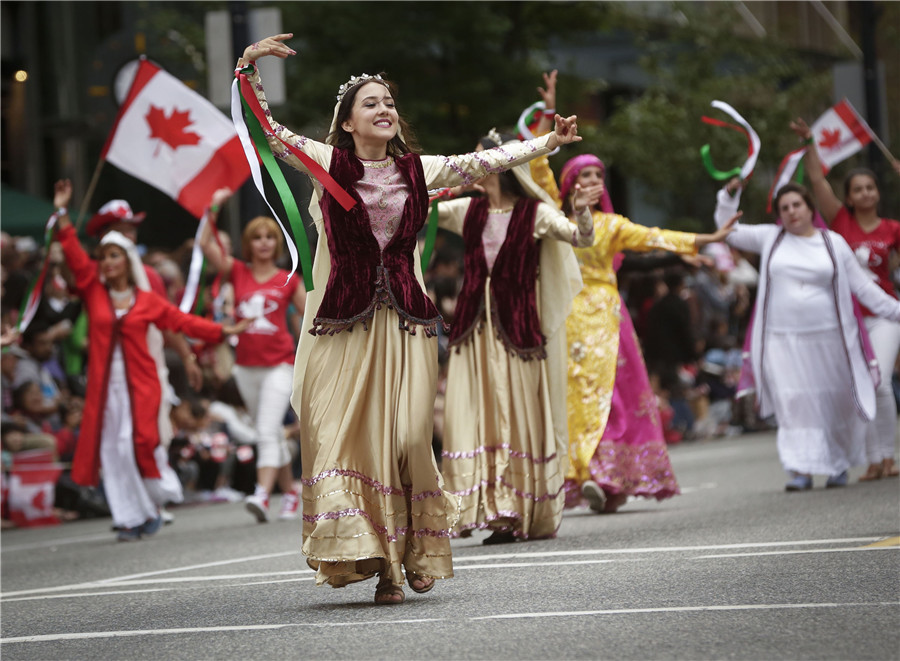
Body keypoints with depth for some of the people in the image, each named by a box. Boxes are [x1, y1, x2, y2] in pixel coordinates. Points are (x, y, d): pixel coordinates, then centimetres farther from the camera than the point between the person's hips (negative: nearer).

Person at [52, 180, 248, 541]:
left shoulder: (147, 301, 6)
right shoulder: (94, 292, 7)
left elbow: (181, 320, 10)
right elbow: (75, 257, 1)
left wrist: (223, 331, 8)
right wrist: (62, 215, -5)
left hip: (139, 385, -2)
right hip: (105, 386, 2)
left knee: (139, 443, -13)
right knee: (111, 451, -1)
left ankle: (154, 502, 11)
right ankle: (131, 518, 5)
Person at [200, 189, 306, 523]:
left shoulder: (288, 280, 2)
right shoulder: (238, 273, 5)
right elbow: (206, 245, -5)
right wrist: (213, 209, -12)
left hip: (279, 364, -3)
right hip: (246, 366, 3)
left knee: (267, 432, -16)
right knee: (272, 434, 12)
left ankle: (262, 495, -27)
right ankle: (290, 492, 24)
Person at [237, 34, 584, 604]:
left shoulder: (419, 170, 11)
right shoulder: (327, 163, 4)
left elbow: (483, 163, 15)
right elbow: (267, 129, -1)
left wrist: (550, 142, 13)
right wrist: (251, 67, -13)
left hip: (404, 322, 2)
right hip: (342, 321, -2)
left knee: (407, 440, -5)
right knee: (350, 439, -5)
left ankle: (415, 552, 12)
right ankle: (378, 561, 1)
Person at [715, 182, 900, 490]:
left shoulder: (833, 243, 7)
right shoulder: (770, 238, 9)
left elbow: (862, 285, 9)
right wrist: (729, 196, 6)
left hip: (826, 338, 0)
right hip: (783, 340, 0)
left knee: (833, 403, 6)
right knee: (793, 403, -9)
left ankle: (838, 465, 22)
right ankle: (803, 470, -11)